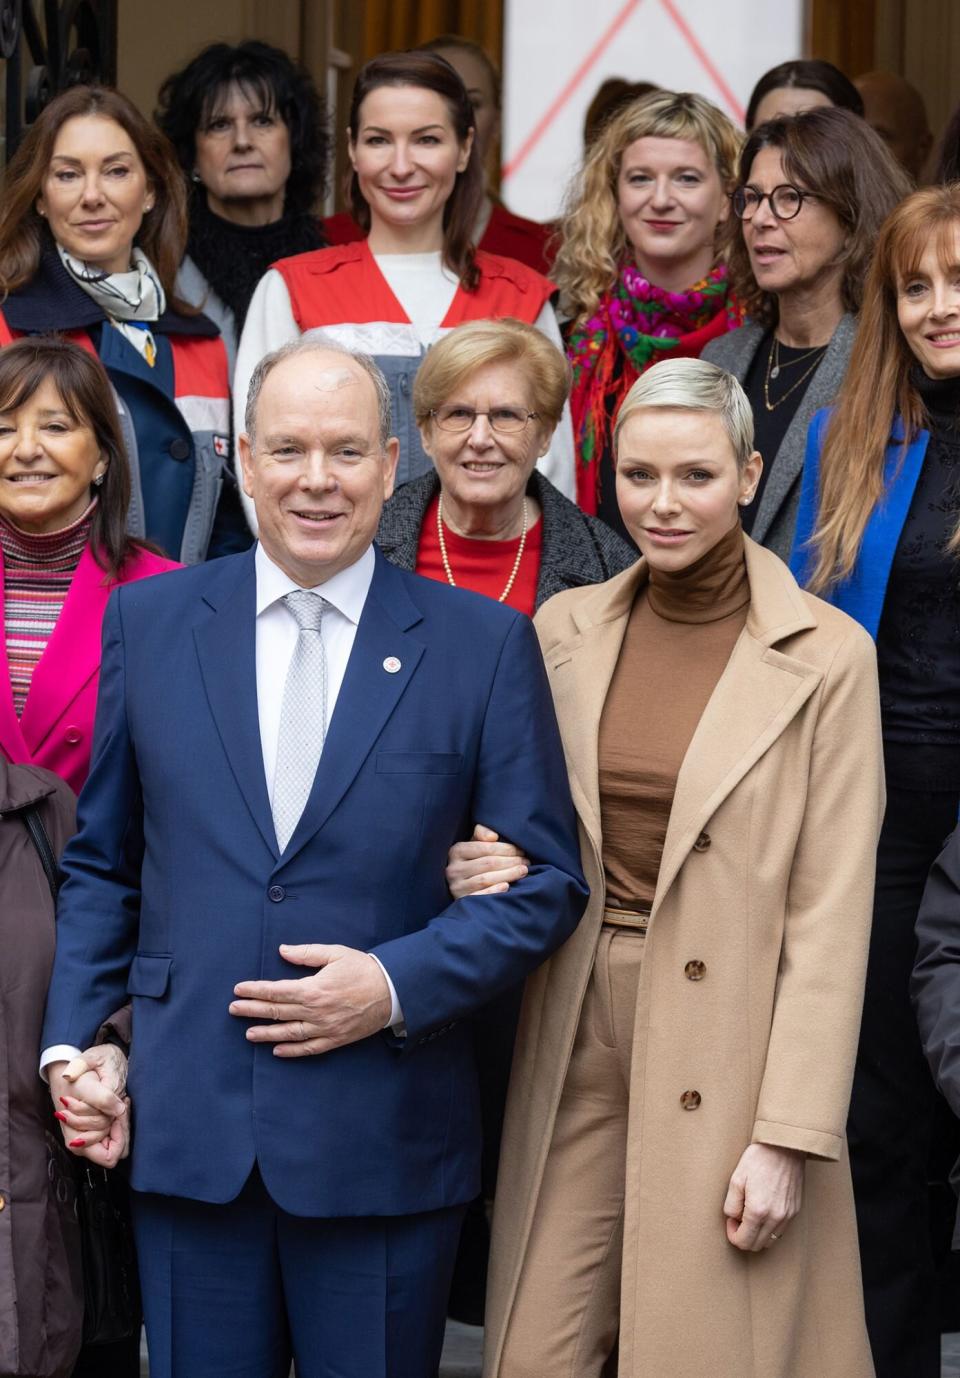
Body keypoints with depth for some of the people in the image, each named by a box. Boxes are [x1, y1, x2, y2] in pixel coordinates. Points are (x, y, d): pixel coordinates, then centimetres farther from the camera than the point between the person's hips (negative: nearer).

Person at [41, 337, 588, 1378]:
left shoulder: (483, 644, 1)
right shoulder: (151, 621, 7)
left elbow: (546, 882, 1)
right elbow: (103, 861, 12)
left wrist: (397, 986, -12)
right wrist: (73, 1040, 2)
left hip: (383, 1143, -1)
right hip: (186, 1126, 2)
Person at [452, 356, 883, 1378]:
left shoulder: (826, 656, -6)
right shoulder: (565, 628, 7)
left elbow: (830, 916, -8)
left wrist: (790, 1135, -12)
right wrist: (484, 867, -7)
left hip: (729, 1055, -4)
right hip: (577, 1043, 4)